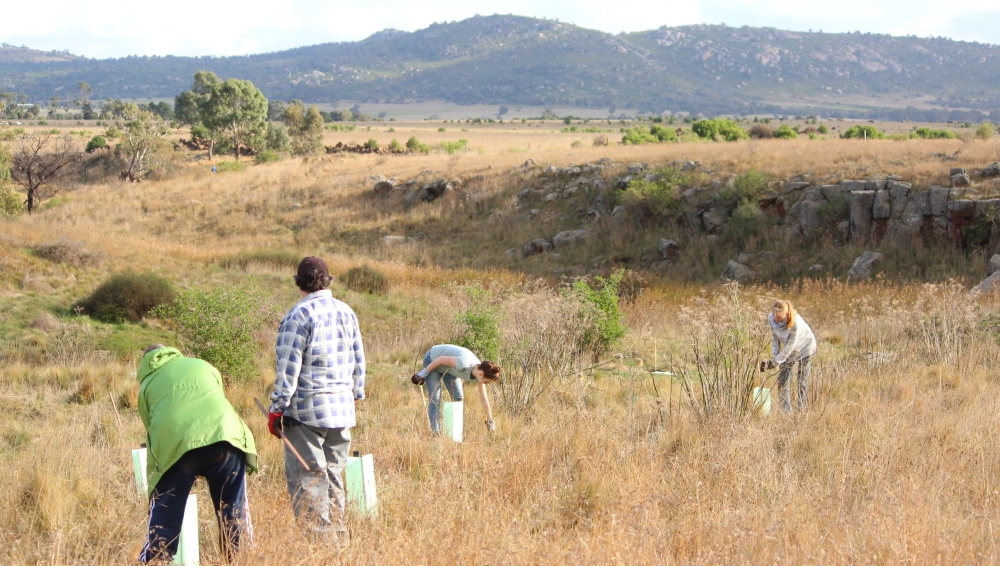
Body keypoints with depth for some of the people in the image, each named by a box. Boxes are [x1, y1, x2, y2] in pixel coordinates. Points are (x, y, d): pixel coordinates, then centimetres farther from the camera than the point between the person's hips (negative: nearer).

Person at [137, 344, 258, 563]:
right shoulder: (201, 365, 32)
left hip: (175, 446, -1)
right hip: (223, 438, 1)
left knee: (165, 519, 9)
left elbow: (151, 430, 25)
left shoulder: (147, 385, 27)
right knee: (235, 512, 12)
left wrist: (153, 480, 34)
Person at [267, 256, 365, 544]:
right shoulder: (346, 313, 9)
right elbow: (358, 361, 16)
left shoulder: (298, 316, -11)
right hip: (342, 408, 7)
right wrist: (355, 394, 26)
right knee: (333, 474, 15)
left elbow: (288, 368, -13)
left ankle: (319, 536, -5)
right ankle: (338, 535, 17)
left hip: (307, 411, -7)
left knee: (307, 478, -3)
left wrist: (276, 409, -8)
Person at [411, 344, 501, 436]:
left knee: (458, 397, -4)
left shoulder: (480, 373, -18)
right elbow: (441, 359, -30)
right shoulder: (464, 364, -42)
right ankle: (435, 432, -9)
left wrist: (490, 422, -6)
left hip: (448, 369, 6)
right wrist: (424, 372, -18)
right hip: (432, 362, -6)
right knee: (435, 399, -13)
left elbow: (484, 400, -10)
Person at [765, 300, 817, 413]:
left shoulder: (795, 323, -36)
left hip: (805, 347, -5)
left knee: (802, 381, -8)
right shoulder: (771, 319, -20)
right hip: (788, 349, 5)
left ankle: (801, 409, 1)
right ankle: (785, 411, 3)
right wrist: (774, 355, -12)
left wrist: (776, 361, -29)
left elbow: (790, 346, -30)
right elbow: (775, 337, -3)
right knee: (782, 380, -2)